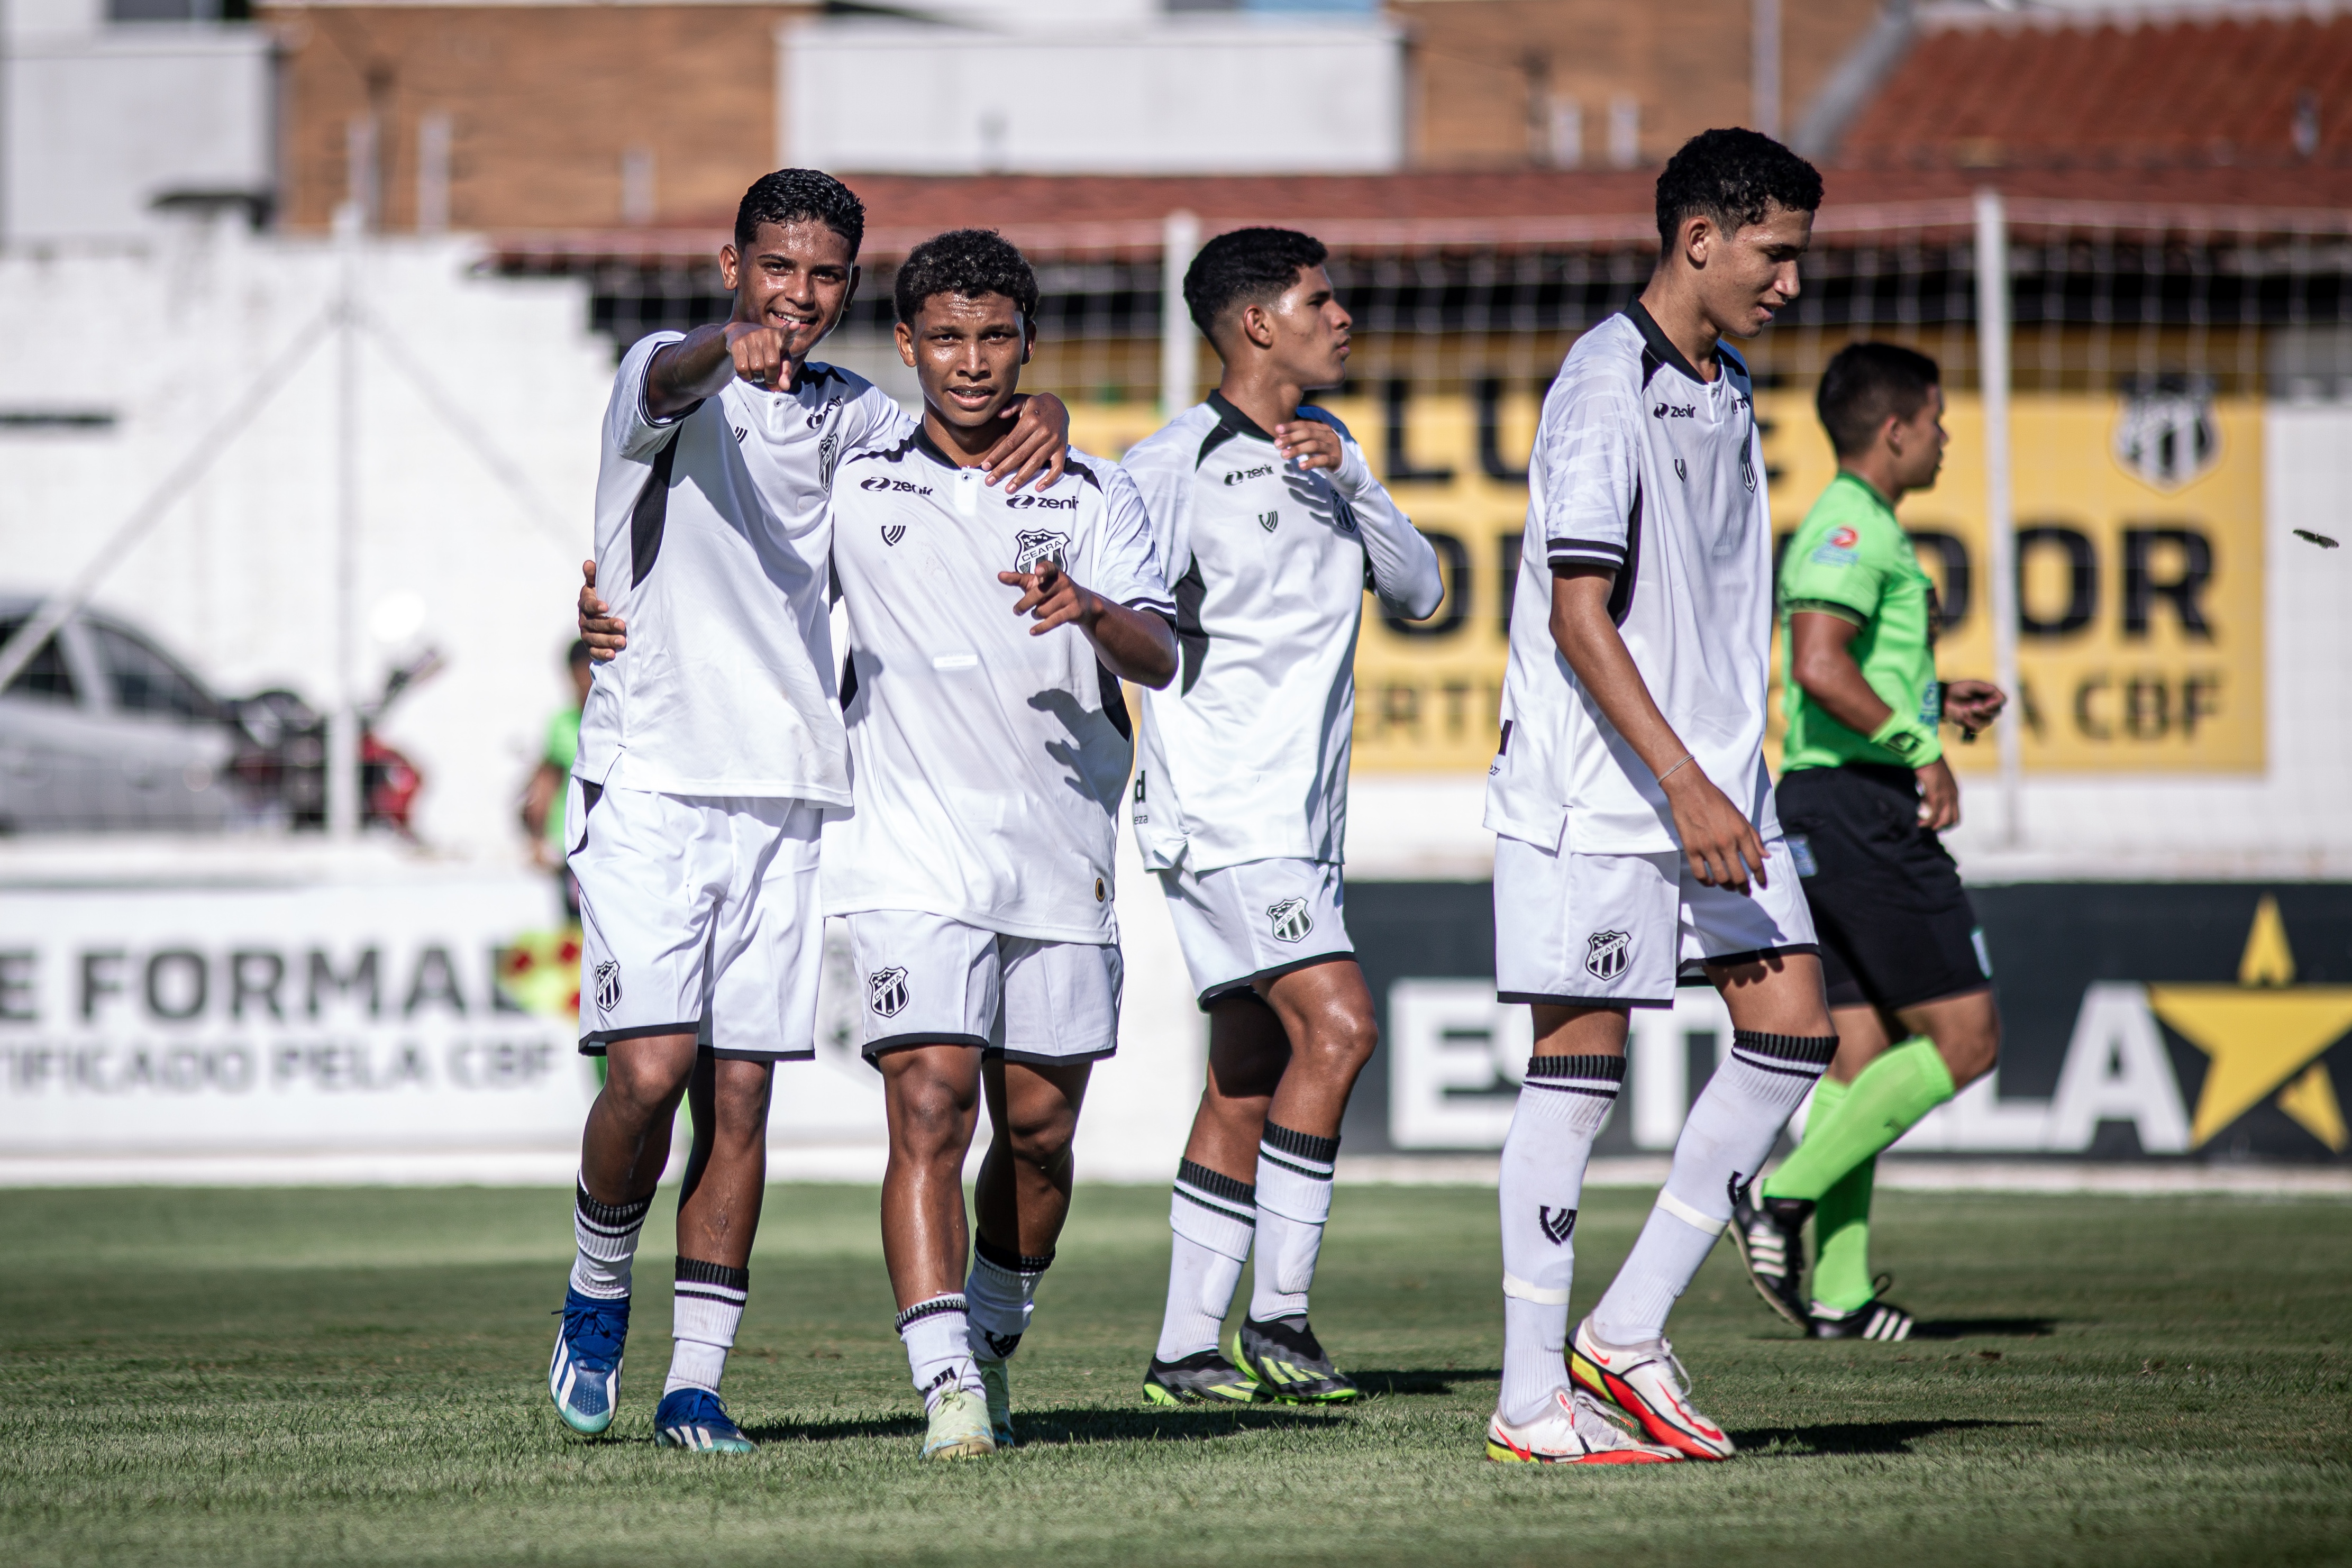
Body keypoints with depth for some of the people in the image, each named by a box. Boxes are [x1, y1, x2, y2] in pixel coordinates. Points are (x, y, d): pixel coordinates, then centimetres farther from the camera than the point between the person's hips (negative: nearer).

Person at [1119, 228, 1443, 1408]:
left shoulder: (1327, 449, 15)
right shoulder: (1174, 466, -8)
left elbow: (1419, 593, 8)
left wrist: (1348, 483, -4)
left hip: (1302, 820, 8)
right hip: (1220, 809, -8)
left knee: (1247, 1084, 7)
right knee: (1335, 1025, -19)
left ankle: (1185, 1353, 11)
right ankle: (1277, 1320, -13)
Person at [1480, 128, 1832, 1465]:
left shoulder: (1727, 388, 14)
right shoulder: (1603, 387, -13)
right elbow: (1578, 616, -19)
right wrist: (1687, 789, -23)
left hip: (1714, 789, 9)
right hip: (1596, 798, -9)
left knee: (1794, 1030, 2)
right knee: (1580, 1069, -5)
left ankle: (1628, 1332, 8)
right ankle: (1533, 1400, 1)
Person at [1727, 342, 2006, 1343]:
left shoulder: (1848, 528, 21)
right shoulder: (1854, 527, -12)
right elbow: (1820, 666, -25)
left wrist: (1936, 701, 22)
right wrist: (1922, 748, -19)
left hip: (1831, 811, 10)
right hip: (1863, 804, -10)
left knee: (1861, 1050, 8)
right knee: (1964, 1037, -8)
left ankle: (1838, 1290, 5)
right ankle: (1786, 1199, -11)